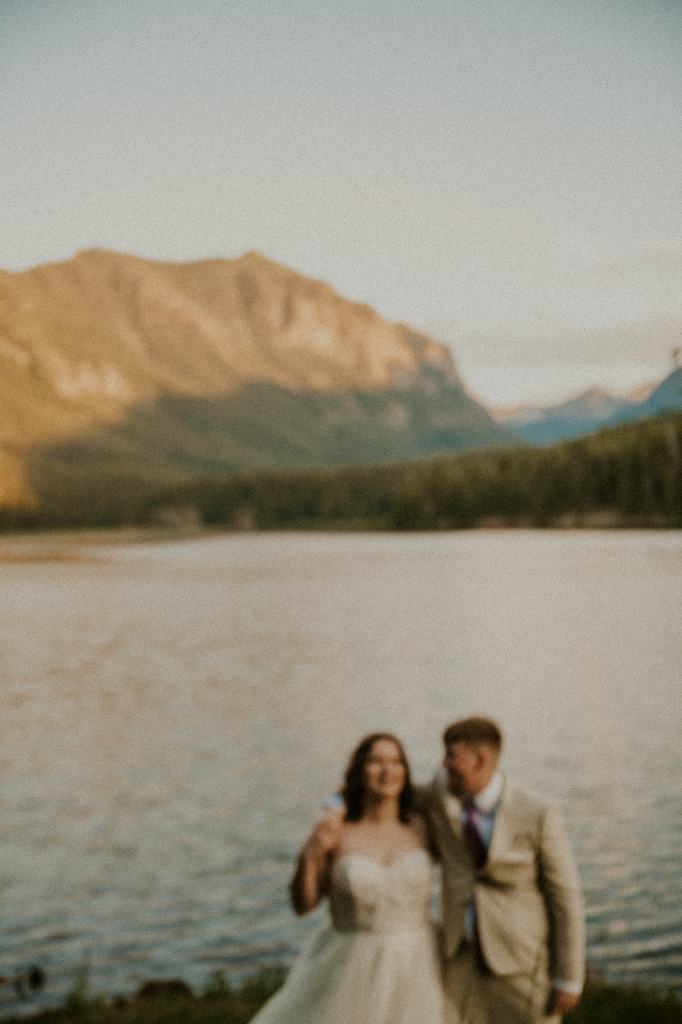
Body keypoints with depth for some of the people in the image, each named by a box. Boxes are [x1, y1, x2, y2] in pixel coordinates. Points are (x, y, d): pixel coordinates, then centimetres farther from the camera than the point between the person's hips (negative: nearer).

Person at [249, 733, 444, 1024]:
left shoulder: (418, 828, 0)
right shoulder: (332, 831, -7)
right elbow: (302, 904, -5)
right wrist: (308, 854, -22)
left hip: (408, 973, 2)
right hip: (351, 973, -1)